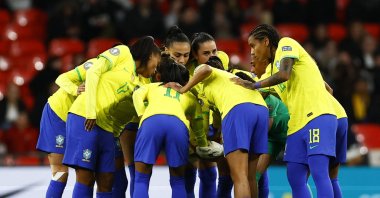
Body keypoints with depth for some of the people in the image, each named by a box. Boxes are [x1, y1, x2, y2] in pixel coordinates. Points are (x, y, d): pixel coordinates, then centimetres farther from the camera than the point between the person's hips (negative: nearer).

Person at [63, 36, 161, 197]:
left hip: (106, 126, 8)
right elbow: (93, 72, -8)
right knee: (86, 178, -11)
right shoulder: (122, 53, 2)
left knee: (106, 183, 5)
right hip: (84, 117, -8)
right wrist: (91, 111, -15)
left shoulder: (140, 84, 20)